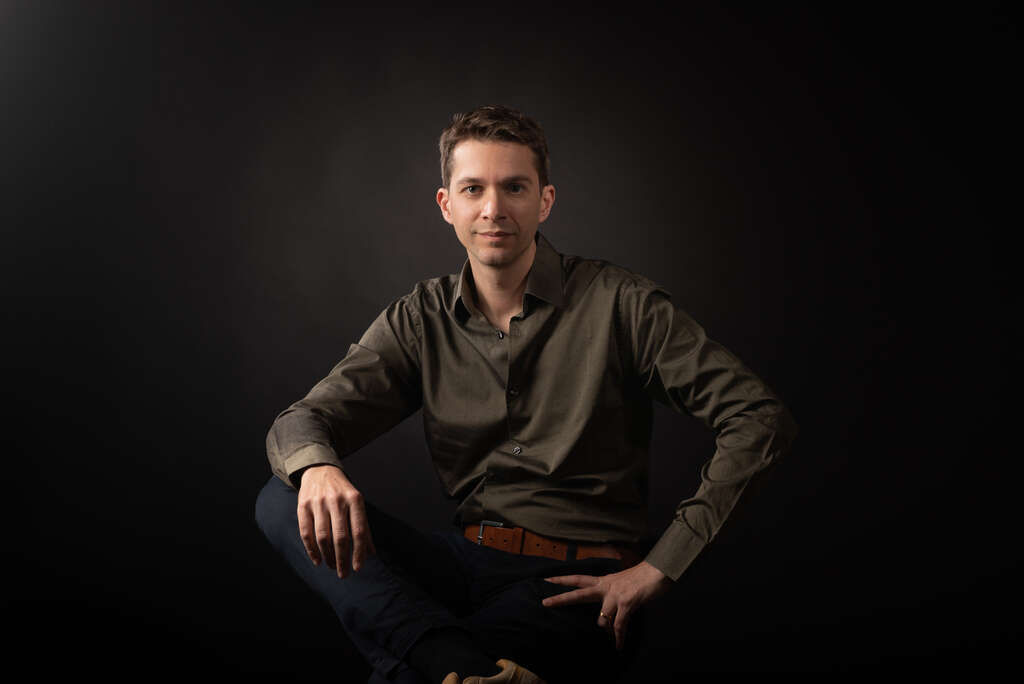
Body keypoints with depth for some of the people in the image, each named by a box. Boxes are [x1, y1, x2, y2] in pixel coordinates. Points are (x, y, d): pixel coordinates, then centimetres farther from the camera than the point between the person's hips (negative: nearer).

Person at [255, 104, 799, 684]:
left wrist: (657, 568, -13)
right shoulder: (420, 318, 8)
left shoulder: (619, 303, -4)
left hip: (573, 585, -6)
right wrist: (318, 468, -26)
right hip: (466, 562, 6)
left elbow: (764, 420, -9)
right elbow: (300, 422, 2)